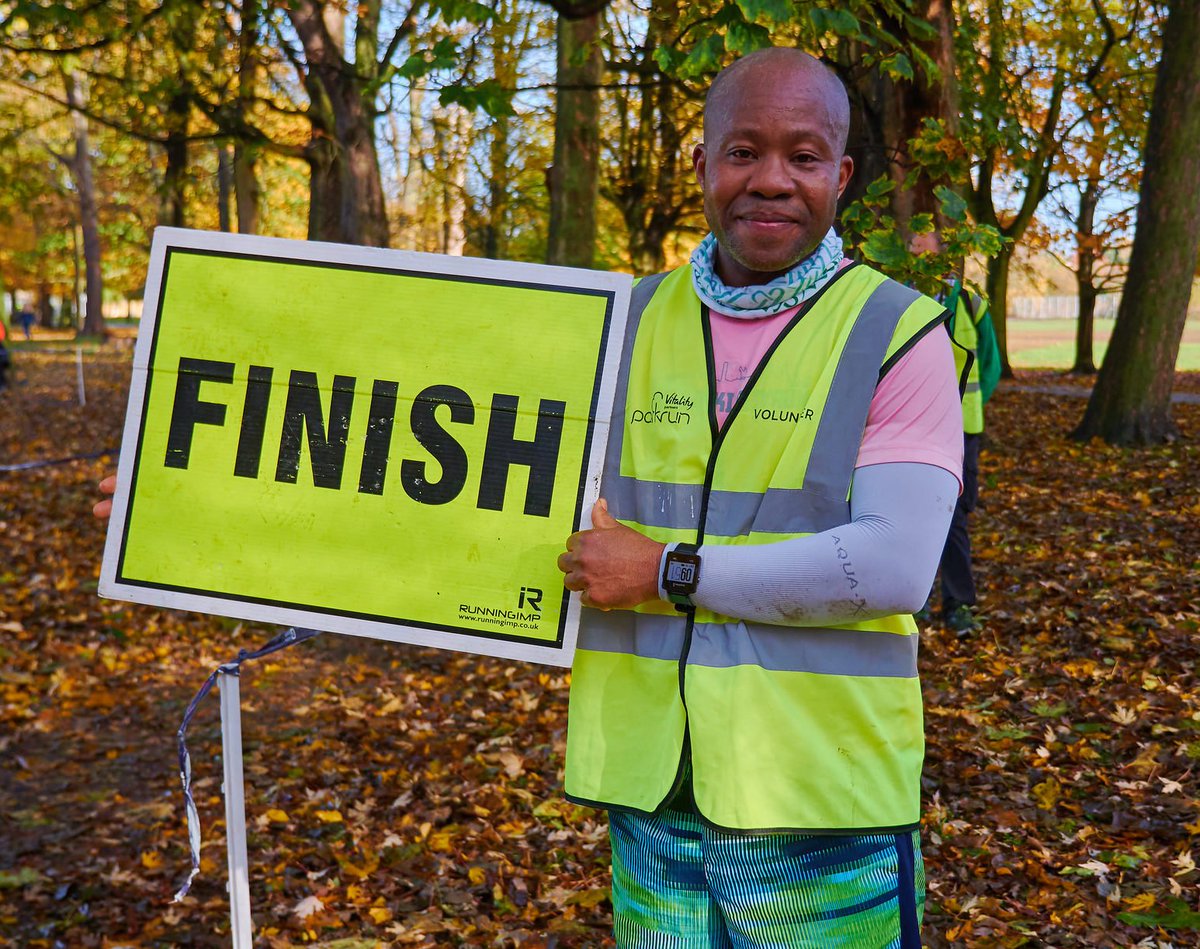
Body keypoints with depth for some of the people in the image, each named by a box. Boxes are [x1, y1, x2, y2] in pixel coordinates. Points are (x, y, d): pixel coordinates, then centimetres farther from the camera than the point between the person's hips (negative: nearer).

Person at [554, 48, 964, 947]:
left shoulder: (899, 334, -7)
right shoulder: (632, 321, 7)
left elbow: (895, 566, -18)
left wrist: (670, 572, -16)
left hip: (819, 802, -3)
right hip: (646, 781, 4)